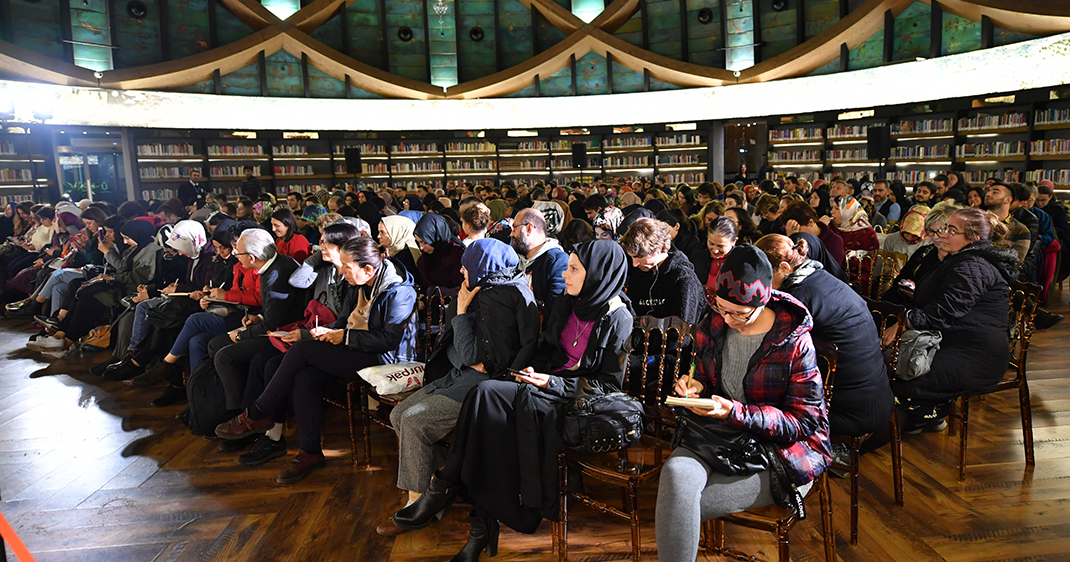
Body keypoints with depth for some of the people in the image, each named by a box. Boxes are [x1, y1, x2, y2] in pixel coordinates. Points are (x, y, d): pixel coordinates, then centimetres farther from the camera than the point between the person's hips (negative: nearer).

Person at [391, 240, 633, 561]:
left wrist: (552, 383, -16)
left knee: (486, 394, -26)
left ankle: (443, 489, -13)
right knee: (486, 395, -24)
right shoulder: (566, 305, 9)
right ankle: (483, 521, -20)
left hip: (580, 400, -6)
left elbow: (610, 384, -10)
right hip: (549, 383, 7)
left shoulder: (617, 320, -11)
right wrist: (534, 372, -1)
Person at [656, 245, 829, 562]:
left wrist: (736, 413, -22)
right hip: (715, 431, 5)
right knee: (675, 473, -31)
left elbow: (804, 421, -10)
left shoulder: (795, 342, -12)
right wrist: (695, 387, -5)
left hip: (778, 450, -4)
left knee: (680, 504, -23)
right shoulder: (712, 328, 4)